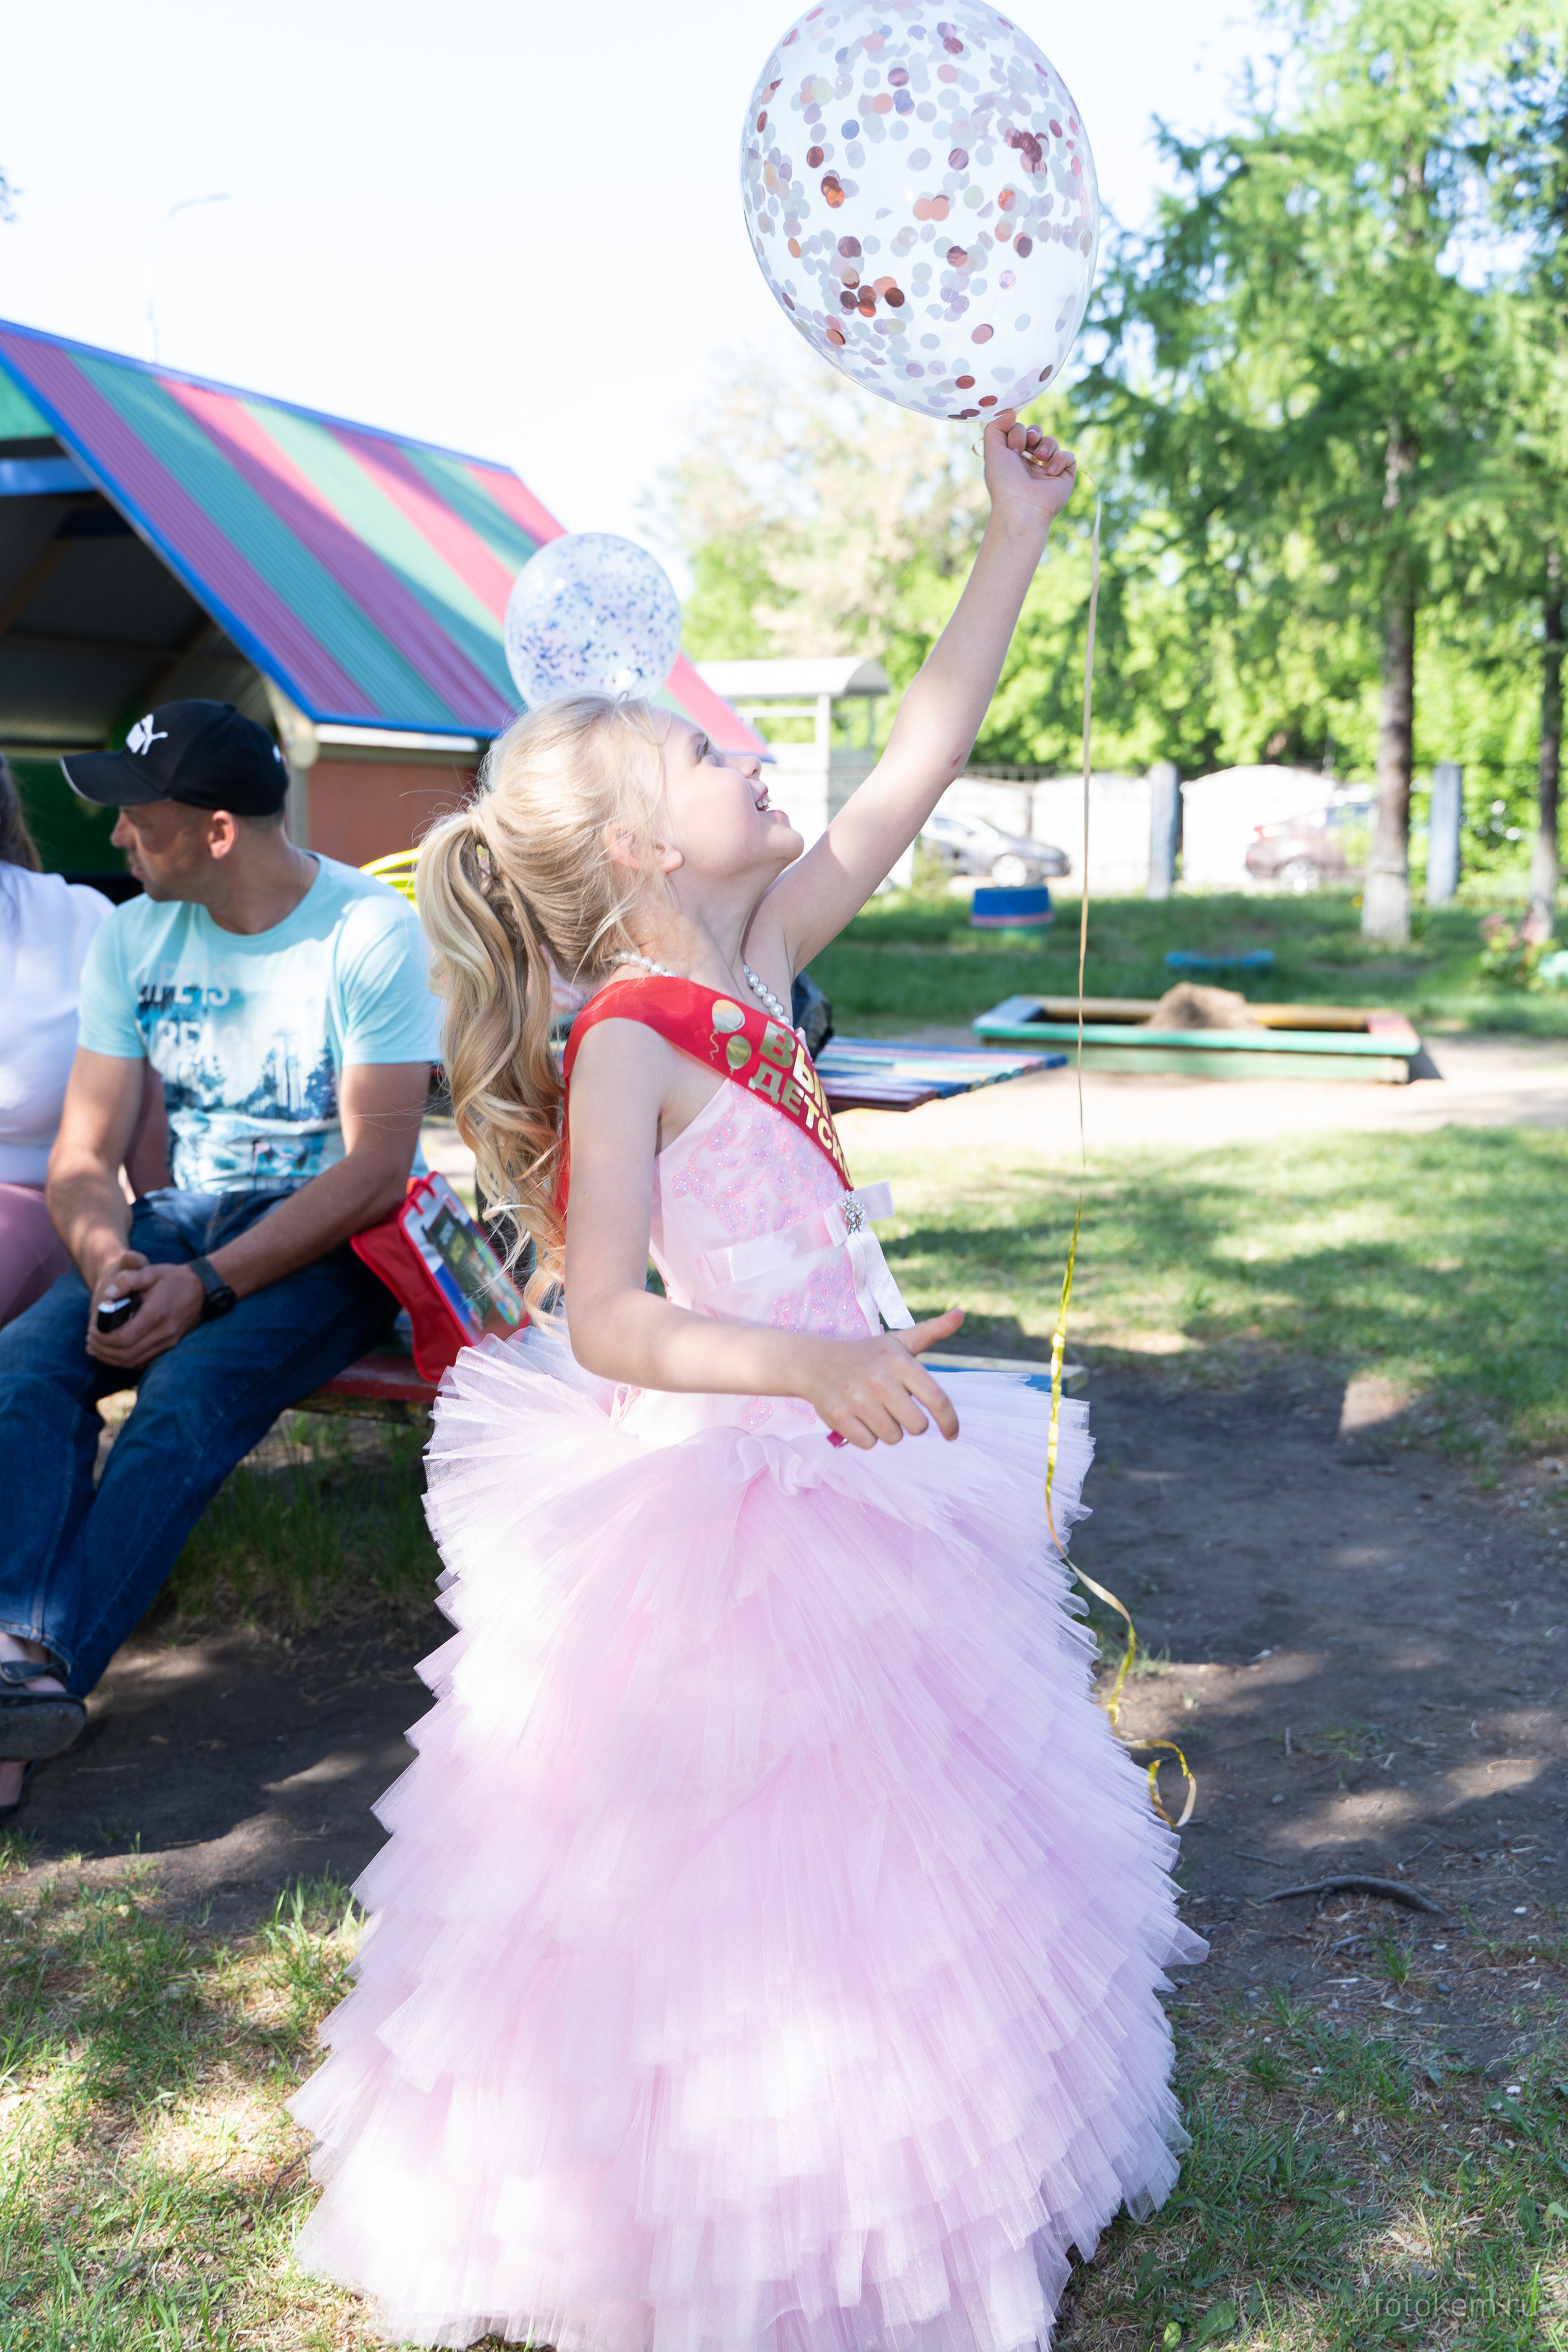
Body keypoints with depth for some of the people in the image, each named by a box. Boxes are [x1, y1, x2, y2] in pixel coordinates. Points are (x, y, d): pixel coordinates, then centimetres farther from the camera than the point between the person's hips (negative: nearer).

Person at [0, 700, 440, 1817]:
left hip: (334, 1239, -5)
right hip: (182, 1218, 5)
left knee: (191, 1389, -34)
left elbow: (374, 1169, -16)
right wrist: (110, 1262, -19)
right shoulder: (133, 939, 7)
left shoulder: (371, 931, -10)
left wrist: (208, 1286, -25)